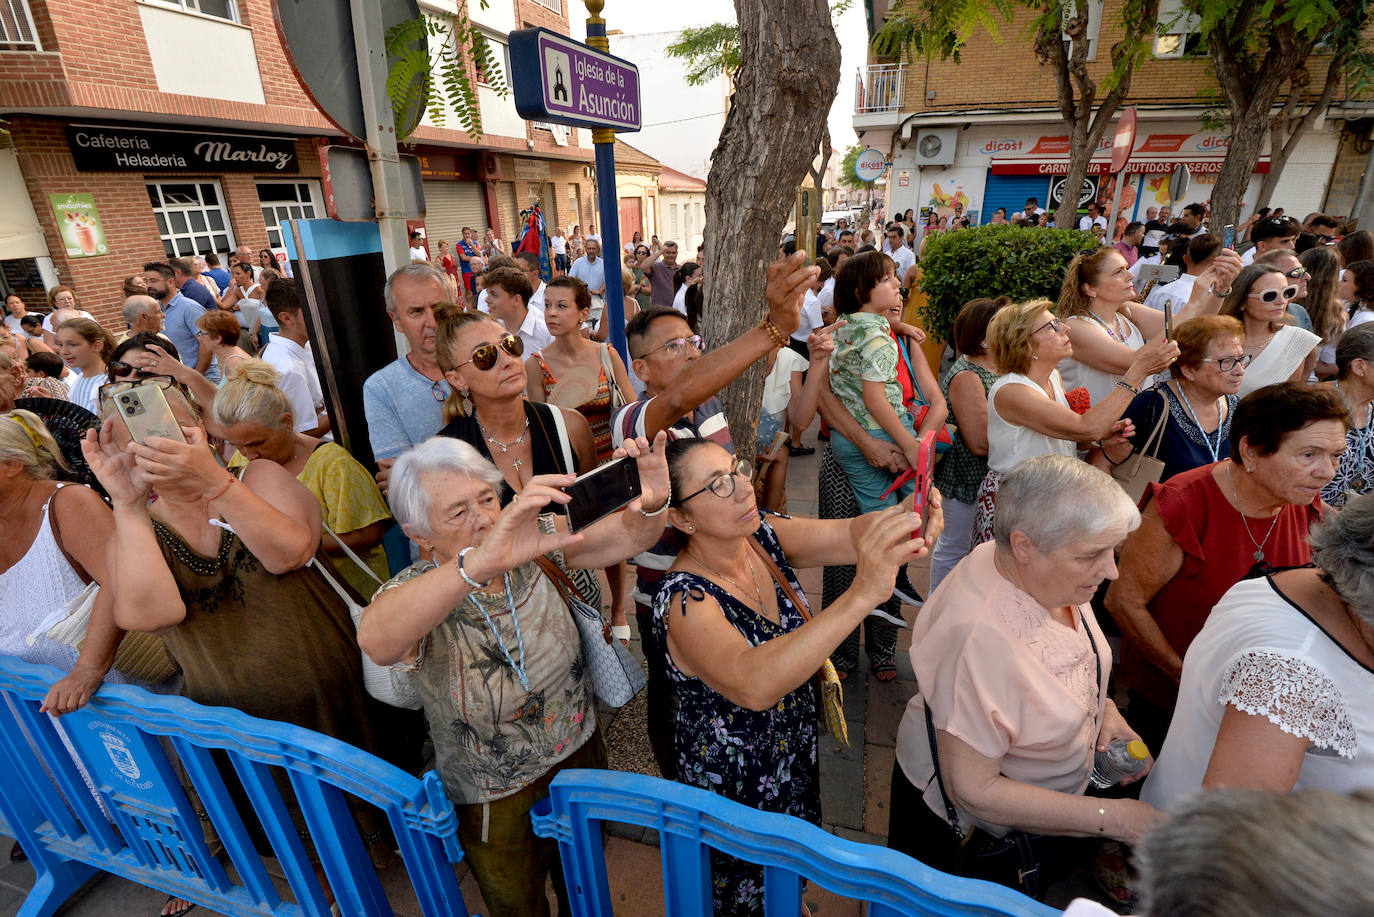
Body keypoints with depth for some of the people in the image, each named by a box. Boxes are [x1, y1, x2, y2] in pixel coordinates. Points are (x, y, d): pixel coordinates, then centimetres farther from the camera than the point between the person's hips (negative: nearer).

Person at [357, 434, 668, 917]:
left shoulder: (535, 543, -16)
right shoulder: (414, 595, -25)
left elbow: (628, 536, -23)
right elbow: (376, 641, -48)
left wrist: (650, 504, -48)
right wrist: (480, 562, -64)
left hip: (583, 757, 3)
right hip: (496, 805, -3)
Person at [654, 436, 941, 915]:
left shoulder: (764, 535, -13)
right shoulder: (684, 602, -33)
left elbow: (849, 533, -24)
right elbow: (754, 684, -49)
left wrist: (903, 520, -47)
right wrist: (862, 593, -58)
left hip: (796, 748, 6)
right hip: (736, 783, -6)